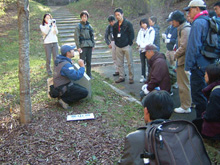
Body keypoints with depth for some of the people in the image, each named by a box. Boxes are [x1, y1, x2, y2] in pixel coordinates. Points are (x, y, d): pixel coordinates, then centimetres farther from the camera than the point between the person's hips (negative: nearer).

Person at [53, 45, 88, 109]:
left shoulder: (59, 59, 4)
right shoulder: (66, 65, -27)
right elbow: (76, 76, -34)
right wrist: (82, 66, -21)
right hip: (63, 88, -10)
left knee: (83, 89, 12)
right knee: (85, 93, -14)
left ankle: (64, 97, 7)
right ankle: (64, 100, -9)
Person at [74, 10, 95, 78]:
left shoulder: (89, 26, 12)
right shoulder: (78, 26, 0)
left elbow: (92, 36, 17)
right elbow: (76, 37, -4)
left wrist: (93, 44, 10)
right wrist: (78, 47, -11)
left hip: (89, 45, 4)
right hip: (82, 46, -4)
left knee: (89, 61, 8)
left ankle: (89, 74, 16)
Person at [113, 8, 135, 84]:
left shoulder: (128, 23, -4)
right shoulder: (115, 25, 10)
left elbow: (132, 34, -5)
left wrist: (129, 43, -9)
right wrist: (116, 42, 9)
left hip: (126, 46, -5)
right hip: (118, 47, 5)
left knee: (130, 63, 0)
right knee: (119, 63, 8)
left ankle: (131, 78, 7)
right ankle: (121, 77, 18)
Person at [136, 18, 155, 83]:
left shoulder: (151, 30, -2)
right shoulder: (141, 31, 16)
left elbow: (151, 41, -9)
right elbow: (138, 39, 11)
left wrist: (144, 45, -12)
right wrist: (140, 44, -8)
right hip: (141, 49, 5)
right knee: (143, 64, 6)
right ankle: (143, 77, 11)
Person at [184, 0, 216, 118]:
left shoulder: (198, 23, -14)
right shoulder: (209, 22, 14)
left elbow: (193, 47, -19)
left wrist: (188, 66, -15)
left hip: (199, 66, -9)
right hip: (210, 65, 9)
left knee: (198, 96, -1)